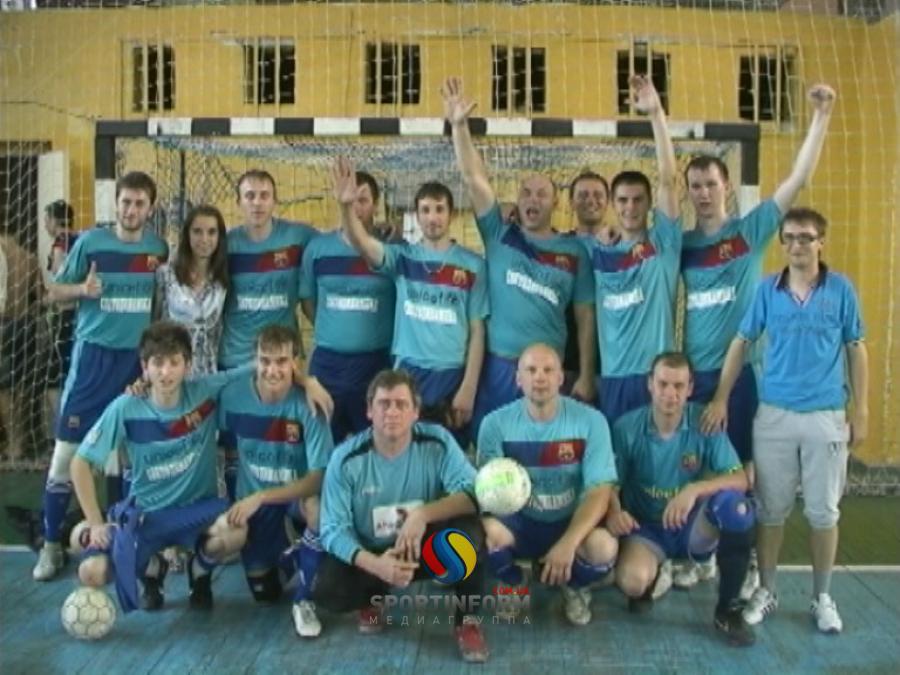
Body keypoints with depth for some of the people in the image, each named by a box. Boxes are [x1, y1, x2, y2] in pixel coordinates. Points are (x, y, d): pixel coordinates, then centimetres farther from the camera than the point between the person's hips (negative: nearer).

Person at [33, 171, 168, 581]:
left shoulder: (159, 248, 2)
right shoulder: (91, 242, -4)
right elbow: (55, 292, 1)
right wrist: (82, 289, -20)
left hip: (139, 356, 3)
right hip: (94, 353, -2)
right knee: (68, 448, -3)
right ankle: (51, 542, 8)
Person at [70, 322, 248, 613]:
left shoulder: (206, 392, -14)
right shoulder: (125, 409, -14)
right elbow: (81, 463, -6)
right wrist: (95, 523, -10)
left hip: (197, 508, 0)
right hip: (144, 513, 0)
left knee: (235, 530, -34)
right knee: (92, 573, -23)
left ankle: (200, 571, 5)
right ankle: (152, 567, 14)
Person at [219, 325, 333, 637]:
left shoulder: (309, 404, -25)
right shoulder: (233, 395, -18)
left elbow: (319, 477, -27)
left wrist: (259, 497, -33)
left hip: (297, 490, -2)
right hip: (252, 498, 2)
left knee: (319, 509, -38)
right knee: (264, 592, 5)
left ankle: (304, 599, -14)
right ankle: (280, 547, 40)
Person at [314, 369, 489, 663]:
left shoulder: (438, 442, -15)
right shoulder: (346, 458, -16)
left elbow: (475, 493, -24)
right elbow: (334, 528, -20)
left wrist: (423, 514, -40)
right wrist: (376, 564, -38)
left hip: (428, 549, 0)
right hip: (372, 555, 0)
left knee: (469, 529, -31)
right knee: (326, 590, -28)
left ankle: (467, 619, -6)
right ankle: (372, 596, 11)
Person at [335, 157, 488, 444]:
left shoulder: (472, 264, 0)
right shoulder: (403, 256, 2)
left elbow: (477, 331, 0)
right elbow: (362, 243, -17)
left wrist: (469, 387, -5)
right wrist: (346, 206, -36)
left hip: (452, 376, 0)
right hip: (407, 373, 1)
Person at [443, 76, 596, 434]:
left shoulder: (573, 252, 4)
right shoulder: (499, 235, 4)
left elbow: (585, 317, 5)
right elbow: (474, 179, -6)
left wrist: (585, 377, 1)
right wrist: (459, 126, -18)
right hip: (497, 366, 0)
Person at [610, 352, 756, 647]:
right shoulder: (627, 427, -11)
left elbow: (740, 479, -17)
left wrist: (695, 490, -35)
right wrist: (613, 510, -31)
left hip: (694, 526, 1)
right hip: (646, 528, -1)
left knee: (734, 502, -32)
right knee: (632, 581, -34)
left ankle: (728, 608, -14)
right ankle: (655, 576, 9)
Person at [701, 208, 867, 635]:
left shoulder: (841, 290, -1)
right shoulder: (767, 290, 1)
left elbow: (856, 351, 4)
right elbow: (741, 343, 5)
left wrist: (861, 411, 2)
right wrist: (721, 398, -1)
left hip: (826, 416, -1)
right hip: (774, 415, 1)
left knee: (823, 511, 7)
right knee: (771, 508, 8)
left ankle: (822, 598, 22)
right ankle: (766, 591, 22)